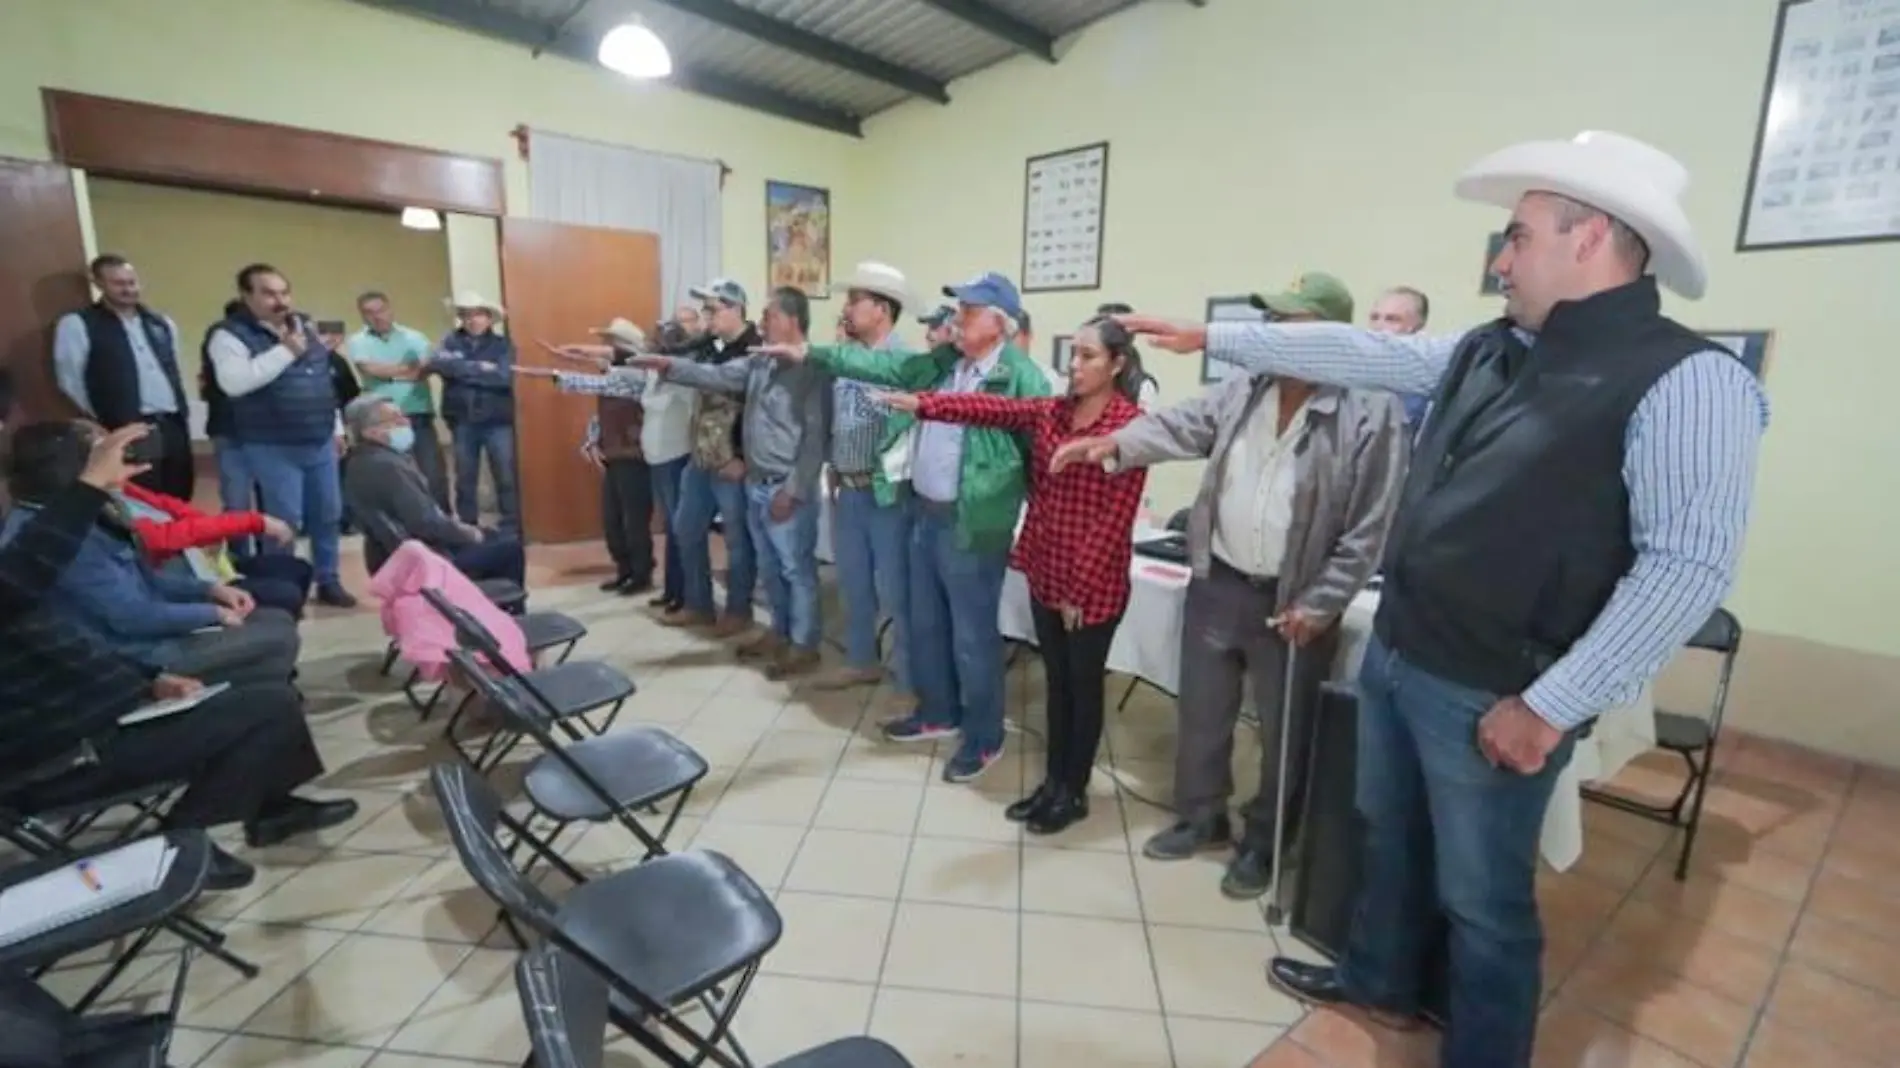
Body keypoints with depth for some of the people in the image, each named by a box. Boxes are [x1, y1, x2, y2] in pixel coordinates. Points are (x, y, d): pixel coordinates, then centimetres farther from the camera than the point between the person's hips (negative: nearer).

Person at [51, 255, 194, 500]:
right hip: (130, 430, -5)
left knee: (179, 497, 11)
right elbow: (70, 378, -2)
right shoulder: (78, 325, -2)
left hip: (173, 425, 5)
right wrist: (108, 417, 0)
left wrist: (182, 413, 16)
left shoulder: (161, 323, 15)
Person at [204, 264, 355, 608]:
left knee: (328, 515, 9)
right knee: (284, 521, -4)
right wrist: (285, 352, -22)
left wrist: (334, 426, 17)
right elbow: (233, 383, -24)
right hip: (272, 448, -6)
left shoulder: (303, 326, 12)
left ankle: (329, 581, 21)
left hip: (320, 442, 6)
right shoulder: (230, 334, -9)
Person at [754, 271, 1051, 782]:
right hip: (925, 512, 8)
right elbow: (882, 365, 9)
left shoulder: (1022, 377, -15)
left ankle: (984, 739, 22)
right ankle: (937, 713, 40)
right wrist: (810, 353, 5)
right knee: (926, 623, 20)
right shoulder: (942, 362, 8)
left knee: (973, 635, 4)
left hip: (971, 524, -8)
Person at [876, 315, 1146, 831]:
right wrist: (922, 403, -17)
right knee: (1056, 681, 17)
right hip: (1045, 574, 6)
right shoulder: (1050, 412, 6)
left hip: (1094, 586, -6)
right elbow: (992, 409, -5)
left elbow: (1115, 517, -15)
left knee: (1084, 685, 9)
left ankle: (1074, 792, 26)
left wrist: (1082, 587, -15)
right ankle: (1052, 782, 32)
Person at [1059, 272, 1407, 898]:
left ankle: (1262, 845, 35)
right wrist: (1115, 445, -25)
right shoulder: (1241, 392, 4)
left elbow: (1370, 527, -12)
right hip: (1215, 586, 5)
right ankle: (1201, 819, 40)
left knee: (1283, 733, 12)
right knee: (1201, 714, 17)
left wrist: (1319, 606, -13)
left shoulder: (1370, 413, -12)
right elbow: (1178, 427, -6)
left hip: (1292, 604, -4)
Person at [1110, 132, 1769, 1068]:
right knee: (1390, 838, 25)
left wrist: (1553, 706, -21)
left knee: (1482, 898, 11)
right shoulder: (1486, 351, 5)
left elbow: (1688, 565, -21)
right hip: (1393, 655, 8)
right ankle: (1379, 981, 50)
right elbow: (1360, 353, 11)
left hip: (1491, 698, -7)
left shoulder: (1687, 380, -17)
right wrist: (1214, 337, 13)